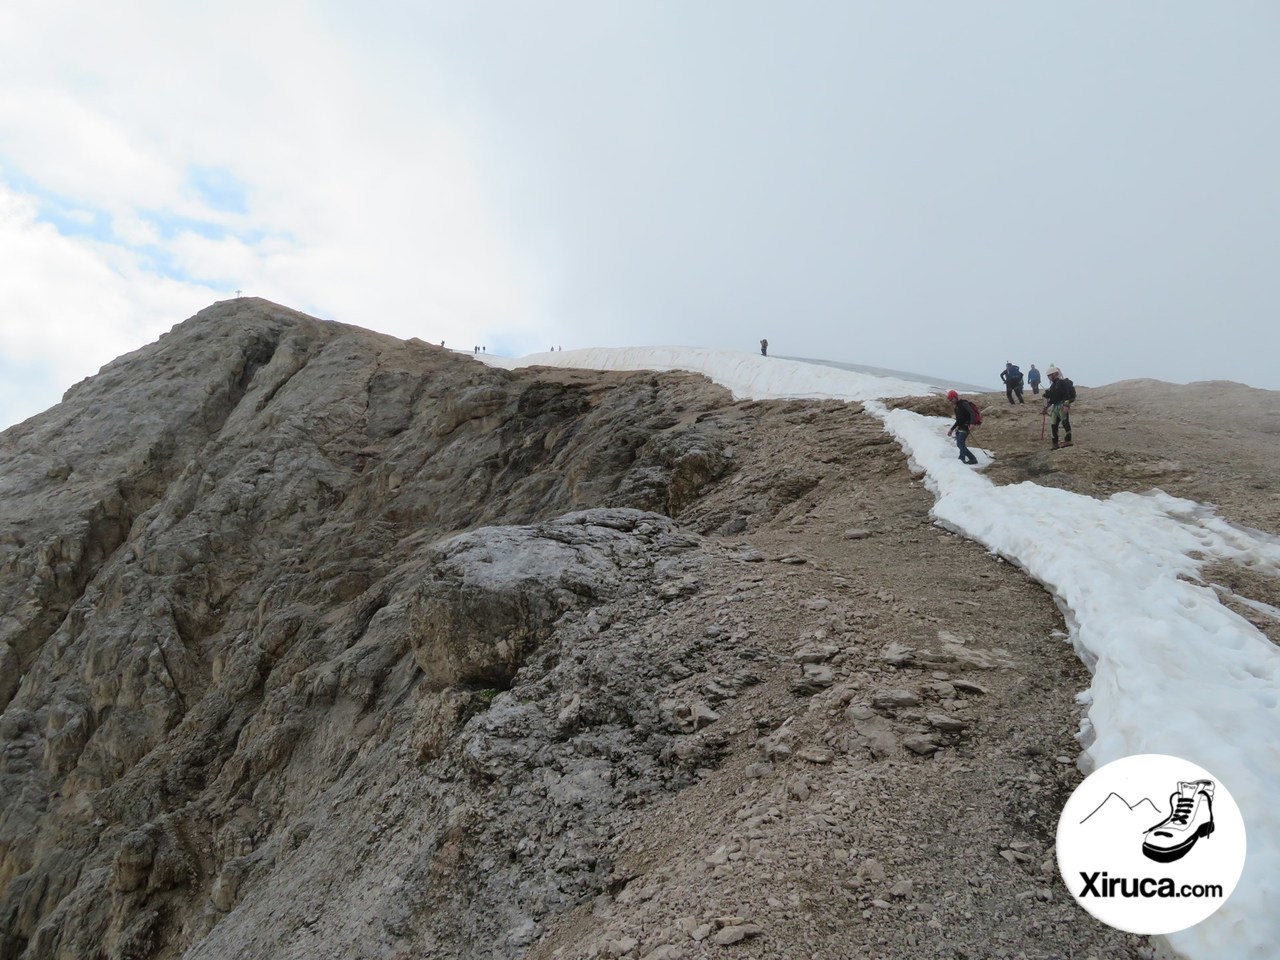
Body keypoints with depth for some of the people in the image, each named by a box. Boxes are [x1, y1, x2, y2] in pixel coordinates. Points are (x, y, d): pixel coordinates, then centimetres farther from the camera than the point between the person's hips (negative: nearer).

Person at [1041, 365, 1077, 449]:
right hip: (1055, 406, 10)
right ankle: (1055, 443, 13)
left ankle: (1068, 441, -18)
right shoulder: (1053, 384, 19)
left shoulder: (1062, 382, -9)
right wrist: (1046, 408, 27)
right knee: (1054, 424, 8)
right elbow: (1050, 398, 25)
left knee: (1065, 422, -15)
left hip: (1062, 405, -10)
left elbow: (1067, 394, -19)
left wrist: (1066, 405, -27)